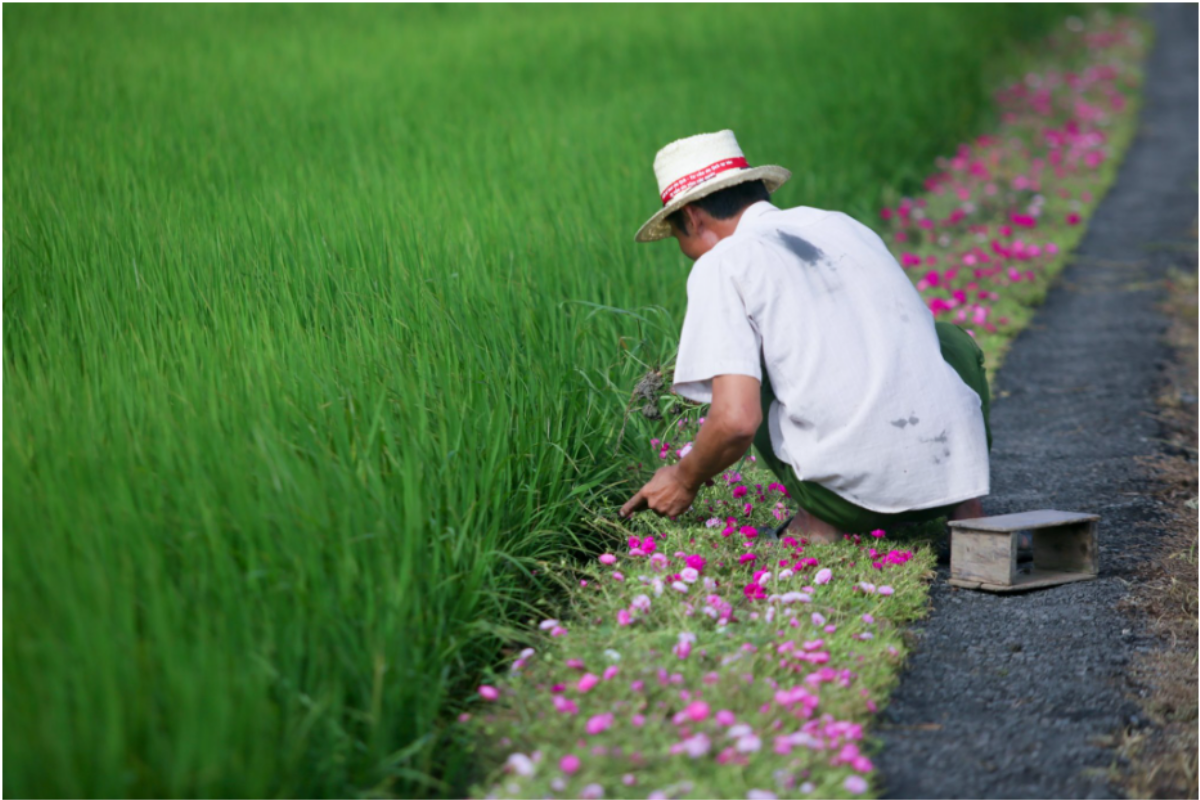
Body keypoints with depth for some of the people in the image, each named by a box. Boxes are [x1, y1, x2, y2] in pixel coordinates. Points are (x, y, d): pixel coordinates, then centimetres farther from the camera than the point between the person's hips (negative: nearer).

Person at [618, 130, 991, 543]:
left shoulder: (723, 264, -2)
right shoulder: (845, 225, 17)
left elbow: (736, 421, -13)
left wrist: (685, 480, 9)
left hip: (861, 487, -5)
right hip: (956, 462, 5)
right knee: (952, 340, 35)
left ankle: (821, 521, 8)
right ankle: (967, 508, 20)